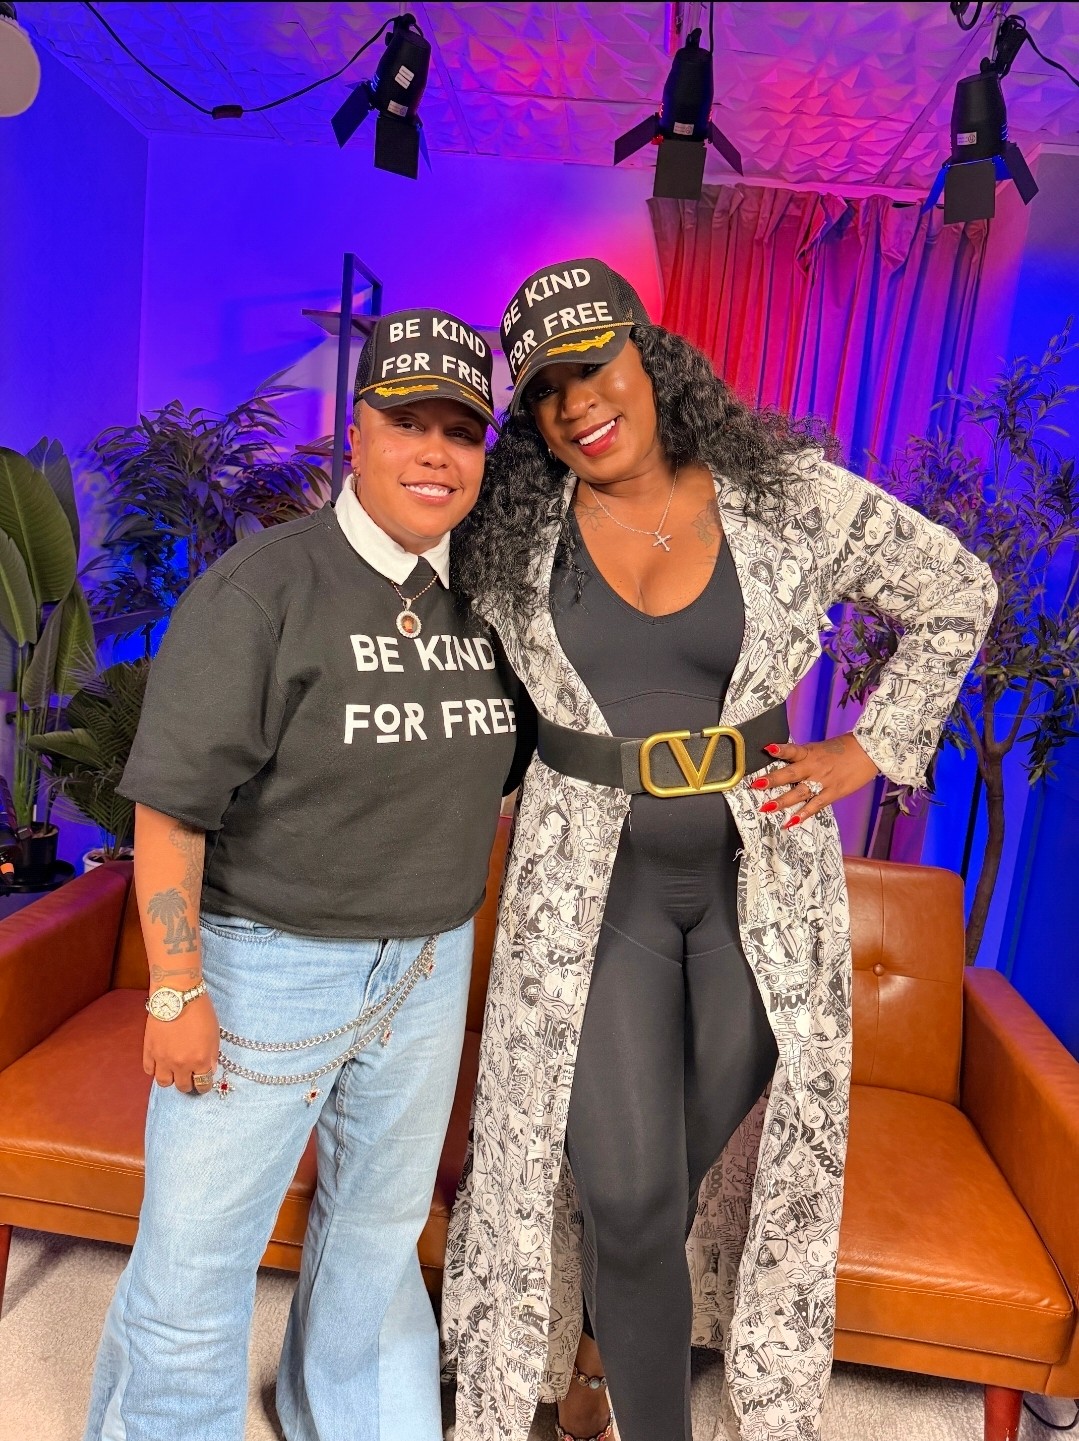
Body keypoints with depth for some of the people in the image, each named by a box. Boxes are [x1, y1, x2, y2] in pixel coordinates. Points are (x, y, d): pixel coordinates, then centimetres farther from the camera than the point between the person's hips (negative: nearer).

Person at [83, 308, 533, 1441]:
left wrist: (450, 936, 13)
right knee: (195, 1255, 9)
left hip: (429, 965, 6)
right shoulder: (263, 586, -15)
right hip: (263, 960, -5)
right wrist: (176, 989, -15)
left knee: (381, 1228, 23)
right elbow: (173, 801, -15)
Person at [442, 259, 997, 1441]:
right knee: (628, 1195, -1)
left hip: (761, 881, 1)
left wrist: (867, 751, -1)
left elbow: (955, 598, 6)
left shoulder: (792, 499, -7)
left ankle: (603, 1337, 48)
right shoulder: (509, 529, -4)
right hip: (593, 890, 0)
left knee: (697, 1171, 17)